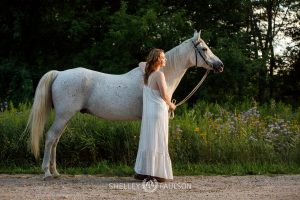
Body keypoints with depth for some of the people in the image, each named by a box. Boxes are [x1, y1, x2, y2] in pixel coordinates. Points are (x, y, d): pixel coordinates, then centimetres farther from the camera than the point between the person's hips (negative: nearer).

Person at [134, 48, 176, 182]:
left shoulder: (147, 75, 10)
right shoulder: (159, 74, -13)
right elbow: (164, 95, -15)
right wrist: (171, 105, 5)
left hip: (147, 112, 8)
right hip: (159, 111, -8)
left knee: (147, 141, 11)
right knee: (158, 141, -4)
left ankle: (142, 171, 14)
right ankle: (156, 173, -3)